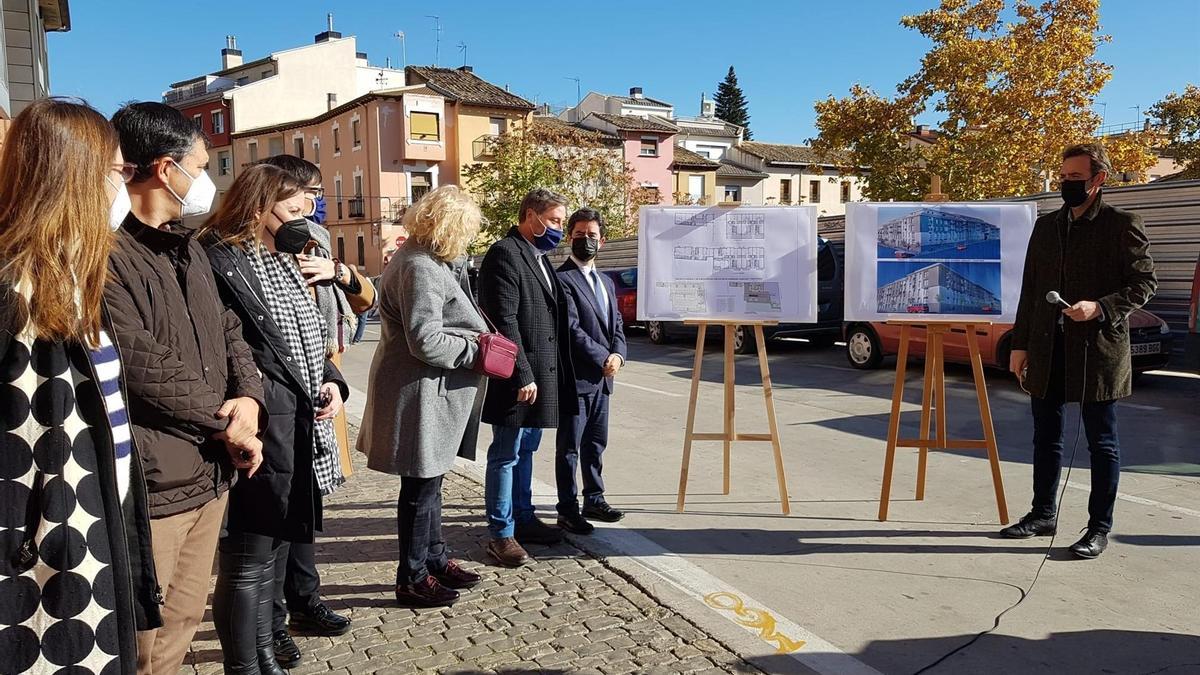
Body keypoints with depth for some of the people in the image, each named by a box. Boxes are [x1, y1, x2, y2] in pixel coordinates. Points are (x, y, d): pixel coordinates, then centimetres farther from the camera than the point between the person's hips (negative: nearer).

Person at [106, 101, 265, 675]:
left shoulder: (186, 247, 15)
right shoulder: (105, 252, -16)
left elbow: (227, 331, 16)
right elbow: (144, 365, -21)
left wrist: (248, 397, -4)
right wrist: (225, 424, -10)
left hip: (209, 471, 9)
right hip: (151, 483, -9)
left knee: (183, 620, 20)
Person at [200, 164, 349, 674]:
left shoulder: (284, 262, 15)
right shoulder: (219, 263, -13)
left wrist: (331, 380, 4)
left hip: (301, 430, 9)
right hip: (258, 434, -9)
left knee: (270, 552, 20)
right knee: (247, 563, 3)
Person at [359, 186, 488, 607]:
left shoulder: (429, 260, 12)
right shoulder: (420, 268, -21)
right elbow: (425, 342, -25)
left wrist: (474, 339, 7)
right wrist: (476, 350, -13)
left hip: (434, 395, 11)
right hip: (420, 395, -11)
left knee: (429, 482, 21)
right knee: (420, 488, 2)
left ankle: (434, 559, 36)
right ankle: (412, 579, 17)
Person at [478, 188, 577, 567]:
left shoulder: (538, 257, 16)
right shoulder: (505, 254, -13)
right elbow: (504, 321, -20)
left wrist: (540, 375, 12)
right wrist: (522, 375, -22)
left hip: (541, 373, 9)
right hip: (518, 377, -9)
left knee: (526, 450, 19)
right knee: (506, 455, 1)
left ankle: (523, 519, 31)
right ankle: (501, 534, 11)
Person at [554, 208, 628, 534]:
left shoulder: (606, 282, 17)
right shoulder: (562, 278, -11)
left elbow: (617, 324, 14)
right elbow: (571, 328, -17)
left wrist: (618, 354, -4)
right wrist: (602, 359, -15)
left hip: (602, 378, 8)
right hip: (575, 376, -8)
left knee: (596, 444, 17)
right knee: (569, 448, 2)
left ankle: (594, 500, 29)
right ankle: (568, 510, 11)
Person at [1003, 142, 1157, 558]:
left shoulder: (1122, 225, -3)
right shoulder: (1046, 226, 13)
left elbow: (1144, 282, -4)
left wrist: (1100, 308, -21)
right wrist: (1020, 344, 9)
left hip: (1097, 350, -5)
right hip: (1047, 351, 6)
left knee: (1102, 442, 5)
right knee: (1045, 438, 13)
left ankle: (1100, 527, 14)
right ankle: (1043, 514, 26)